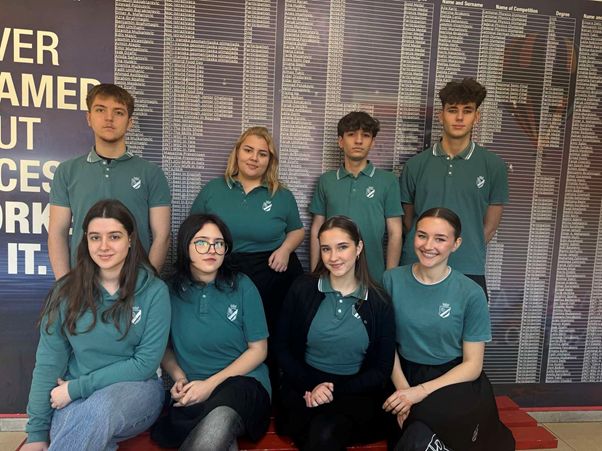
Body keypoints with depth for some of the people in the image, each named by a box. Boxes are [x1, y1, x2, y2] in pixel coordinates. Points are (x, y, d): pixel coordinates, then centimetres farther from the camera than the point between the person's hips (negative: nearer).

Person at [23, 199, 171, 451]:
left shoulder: (154, 291, -8)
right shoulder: (67, 291, -1)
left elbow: (146, 362, -10)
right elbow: (48, 362, -1)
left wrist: (78, 387, -12)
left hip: (135, 389, -2)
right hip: (74, 397, 2)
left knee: (101, 406, -36)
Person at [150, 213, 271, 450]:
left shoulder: (242, 286, -2)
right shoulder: (171, 290, 2)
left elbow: (258, 349, 0)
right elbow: (164, 346, 15)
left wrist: (210, 383, -10)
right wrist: (179, 377, -5)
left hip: (243, 381, -3)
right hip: (192, 391, 3)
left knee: (220, 420, -39)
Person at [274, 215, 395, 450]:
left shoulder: (379, 303, -2)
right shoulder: (302, 289, 0)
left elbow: (382, 370, 1)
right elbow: (281, 347, 4)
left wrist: (335, 391, -12)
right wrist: (310, 386, -11)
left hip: (355, 391, -1)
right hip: (303, 386, 2)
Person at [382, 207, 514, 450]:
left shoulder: (471, 293, -8)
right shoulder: (392, 280, -4)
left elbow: (472, 365, -5)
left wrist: (420, 392, -17)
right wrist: (403, 389, -17)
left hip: (454, 381, -2)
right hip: (406, 375, 2)